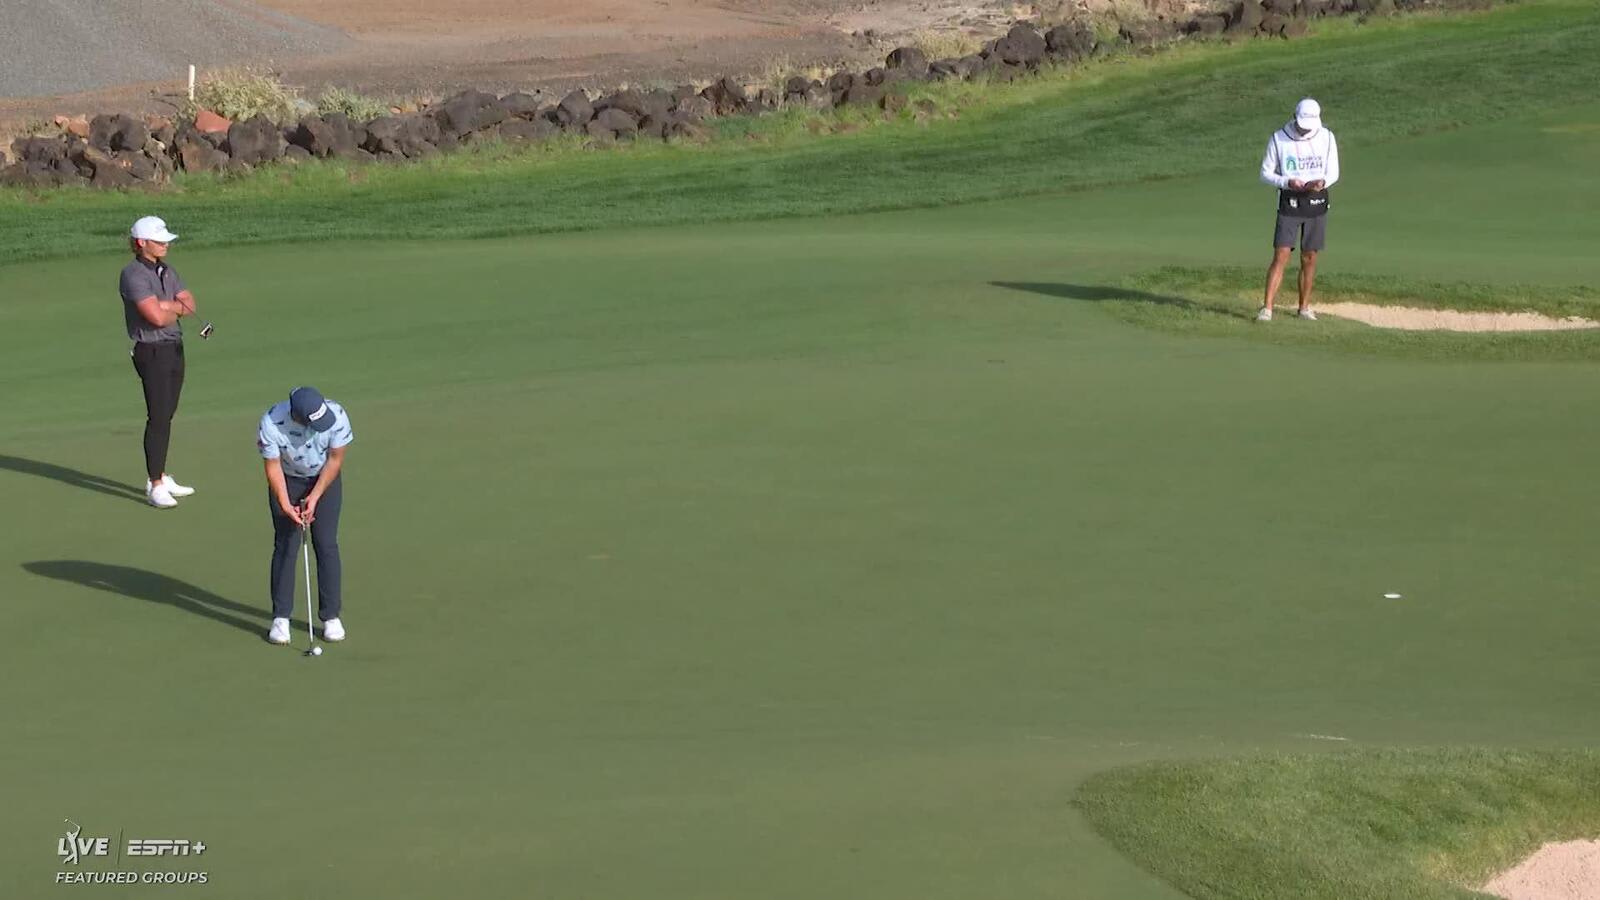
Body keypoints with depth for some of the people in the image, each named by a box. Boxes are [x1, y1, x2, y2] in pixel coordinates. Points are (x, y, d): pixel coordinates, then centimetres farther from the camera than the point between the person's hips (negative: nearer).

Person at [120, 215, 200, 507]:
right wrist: (178, 309, -2)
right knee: (158, 417, -10)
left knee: (166, 415, 11)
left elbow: (189, 304, 4)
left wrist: (165, 305, -14)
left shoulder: (166, 271, 13)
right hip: (151, 352, -8)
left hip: (174, 349, 8)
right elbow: (157, 317, -21)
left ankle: (160, 478, 19)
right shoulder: (133, 274, -13)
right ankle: (155, 486, -8)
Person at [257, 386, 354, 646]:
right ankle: (281, 618, 3)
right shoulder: (271, 424, -32)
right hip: (287, 480, -1)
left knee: (327, 545, -2)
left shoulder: (336, 415, -30)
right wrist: (285, 505, -25)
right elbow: (273, 467, -18)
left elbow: (335, 460, -16)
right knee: (285, 545, -5)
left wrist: (315, 497, -17)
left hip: (325, 479, 1)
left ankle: (331, 616, 6)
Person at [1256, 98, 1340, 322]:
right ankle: (1267, 308, -12)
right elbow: (1266, 173, -1)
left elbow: (1333, 172, 6)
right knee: (1281, 257, -11)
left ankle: (1305, 307, 21)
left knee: (1309, 259, 7)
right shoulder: (1279, 139, -5)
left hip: (1317, 202, 2)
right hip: (1289, 203, -2)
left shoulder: (1326, 138, 2)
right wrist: (1288, 182, -19)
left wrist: (1322, 182, -18)